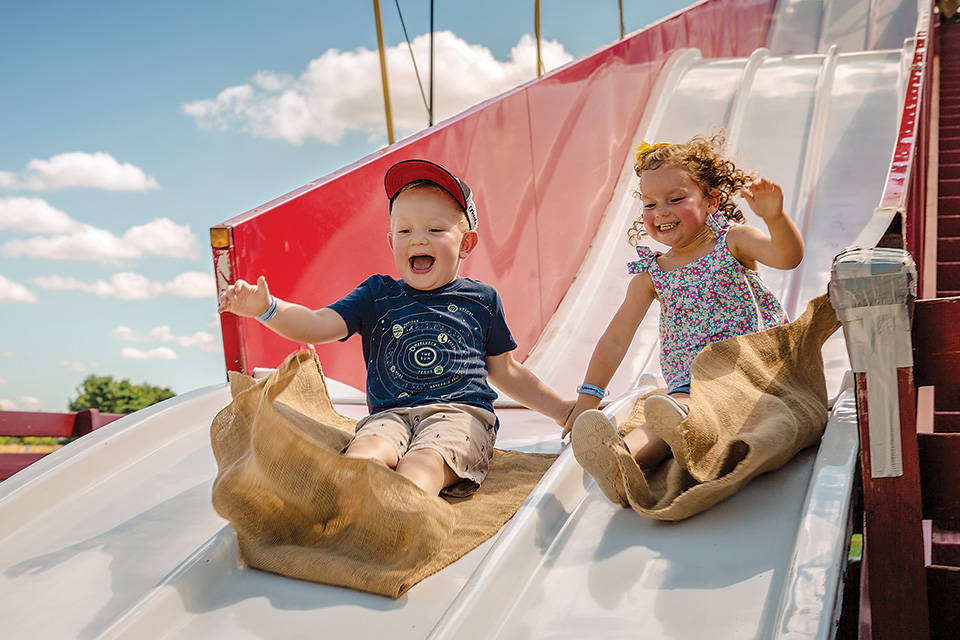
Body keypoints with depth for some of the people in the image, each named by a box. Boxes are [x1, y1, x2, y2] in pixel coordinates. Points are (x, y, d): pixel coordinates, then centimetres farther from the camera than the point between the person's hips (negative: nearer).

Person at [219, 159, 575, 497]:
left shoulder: (480, 300, 18)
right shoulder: (378, 295, 18)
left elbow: (505, 371, 29)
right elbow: (317, 326, 6)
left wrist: (563, 411, 28)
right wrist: (266, 308, -13)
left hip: (459, 413, -1)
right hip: (391, 415, 2)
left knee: (422, 463, -35)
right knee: (366, 449, -33)